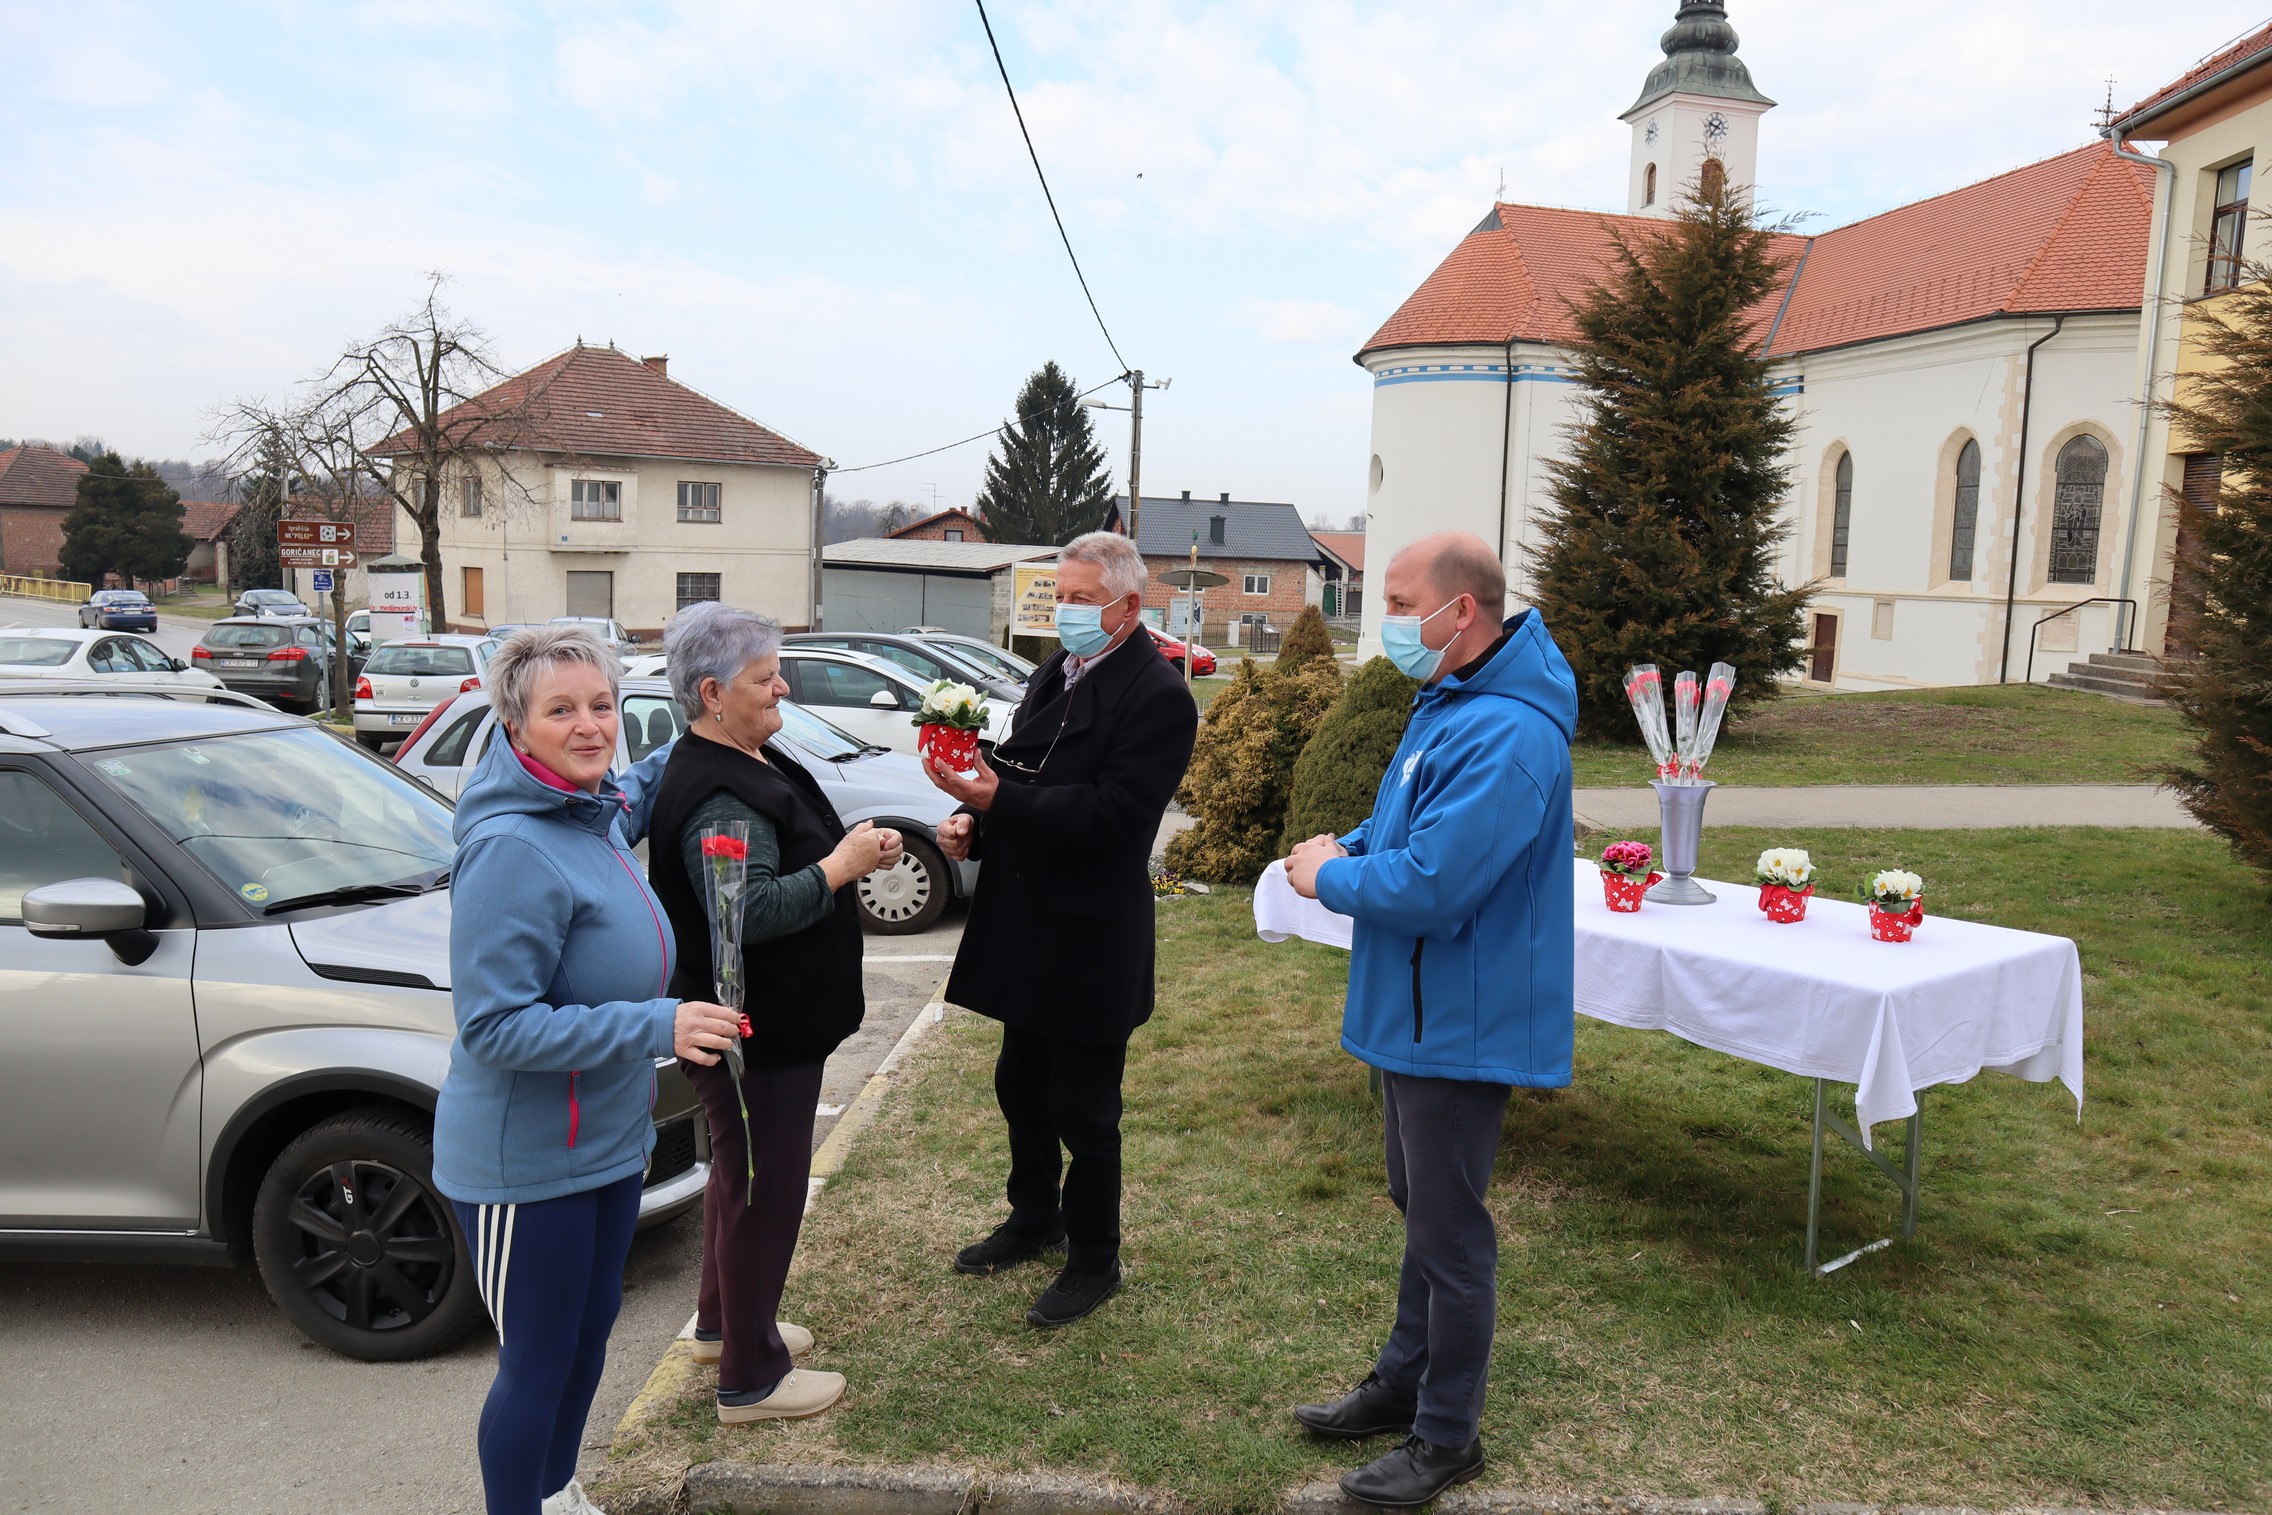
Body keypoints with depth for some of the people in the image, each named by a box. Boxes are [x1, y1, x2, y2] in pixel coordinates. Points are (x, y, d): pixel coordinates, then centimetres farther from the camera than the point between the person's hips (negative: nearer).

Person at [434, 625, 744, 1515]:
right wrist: (654, 1028, -31)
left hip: (609, 1140, 9)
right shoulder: (512, 849, -25)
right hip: (525, 1163, -9)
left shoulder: (598, 817, 1)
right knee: (537, 1364, 9)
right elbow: (495, 1026, -26)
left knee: (591, 1326, 25)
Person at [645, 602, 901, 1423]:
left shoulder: (751, 764, 8)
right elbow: (746, 911, -33)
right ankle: (749, 1379, 18)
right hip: (756, 1032, -11)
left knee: (741, 1172, 24)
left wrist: (848, 850, 3)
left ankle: (724, 1323, 43)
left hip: (769, 1022, 11)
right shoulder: (716, 794, -25)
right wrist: (841, 867, -27)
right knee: (764, 1187, 2)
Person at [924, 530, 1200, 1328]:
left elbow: (1110, 813, -25)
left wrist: (998, 799, -30)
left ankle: (1094, 1260, 25)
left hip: (1090, 939, -8)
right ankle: (1034, 1217, 43)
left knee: (1083, 1108, 6)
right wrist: (975, 821, -3)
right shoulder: (1056, 672, 10)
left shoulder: (1157, 696, -16)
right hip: (1027, 925, 8)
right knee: (1020, 1084, 21)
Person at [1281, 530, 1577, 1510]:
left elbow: (1428, 886, -33)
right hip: (1414, 1014, 10)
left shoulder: (1507, 735, -28)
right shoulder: (1447, 703, 8)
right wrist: (1346, 849, -1)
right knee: (1419, 1209, 23)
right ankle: (1404, 1381, 40)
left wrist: (1330, 876, -15)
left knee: (1450, 1233, 5)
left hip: (1460, 1026, -10)